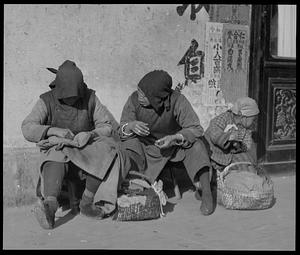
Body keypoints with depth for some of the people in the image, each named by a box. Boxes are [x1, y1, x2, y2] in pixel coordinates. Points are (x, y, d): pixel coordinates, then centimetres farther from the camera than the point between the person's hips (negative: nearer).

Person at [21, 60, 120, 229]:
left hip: (85, 152, 2)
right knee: (56, 162, -36)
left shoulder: (90, 98, 0)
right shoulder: (47, 101, -5)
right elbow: (28, 128, -17)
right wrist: (55, 131, -33)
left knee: (106, 148, -28)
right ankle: (50, 203, -63)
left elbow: (109, 126, -3)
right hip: (56, 150, -2)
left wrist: (90, 134, -25)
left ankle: (87, 201, -28)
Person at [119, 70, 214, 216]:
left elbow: (196, 129, -23)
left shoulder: (177, 101, -27)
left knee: (195, 145, -28)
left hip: (176, 144, -1)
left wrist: (175, 138, -39)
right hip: (146, 145, 2)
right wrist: (130, 126, -37)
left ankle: (207, 194, -20)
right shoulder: (134, 99, -21)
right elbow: (121, 131, -13)